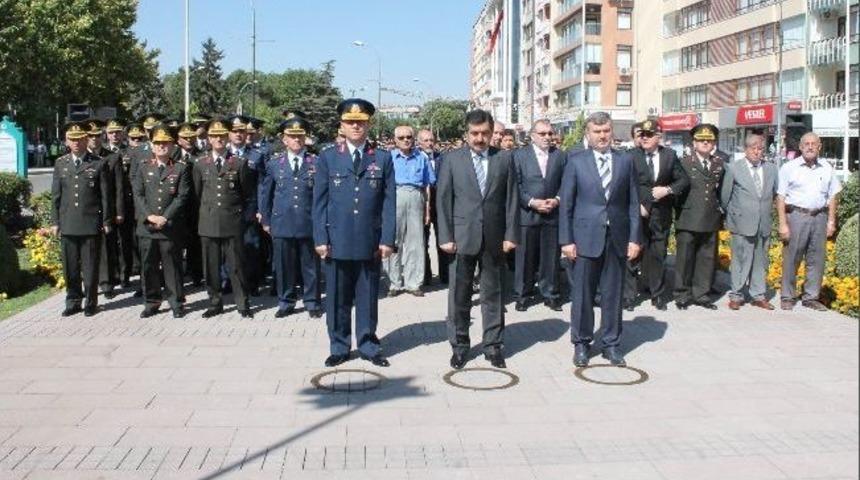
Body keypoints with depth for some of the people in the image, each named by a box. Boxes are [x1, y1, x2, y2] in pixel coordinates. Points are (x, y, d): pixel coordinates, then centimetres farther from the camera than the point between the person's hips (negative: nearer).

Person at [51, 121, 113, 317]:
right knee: (70, 266, 8)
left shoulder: (99, 164, -1)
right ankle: (73, 301, 21)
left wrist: (106, 221, -2)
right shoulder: (60, 164, 9)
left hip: (91, 224, -3)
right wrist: (55, 221, 7)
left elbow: (105, 195, 0)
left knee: (90, 267, 3)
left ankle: (90, 302, 15)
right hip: (67, 224, 3)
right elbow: (55, 195, 11)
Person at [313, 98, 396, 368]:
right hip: (337, 241, 0)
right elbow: (319, 202, 3)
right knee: (337, 298, 7)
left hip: (370, 242, 0)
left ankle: (368, 346, 21)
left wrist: (387, 239, -4)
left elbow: (389, 202, 2)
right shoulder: (327, 158, 5)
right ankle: (339, 347, 19)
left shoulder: (383, 159, 5)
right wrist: (320, 239, -3)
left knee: (368, 298, 9)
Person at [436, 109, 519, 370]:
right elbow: (443, 199, 1)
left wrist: (510, 235, -3)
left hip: (495, 238, 1)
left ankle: (493, 345, 20)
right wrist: (445, 236, -5)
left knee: (493, 294, 9)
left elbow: (511, 199, 3)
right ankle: (459, 345, 18)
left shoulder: (505, 158, 4)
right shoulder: (452, 159, 2)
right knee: (459, 296, 5)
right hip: (462, 237, -1)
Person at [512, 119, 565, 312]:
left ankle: (550, 294, 17)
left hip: (552, 215, 2)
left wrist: (557, 200, -9)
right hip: (527, 214, -1)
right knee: (525, 257, 4)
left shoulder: (560, 156, 8)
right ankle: (522, 295, 15)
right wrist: (532, 202, -13)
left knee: (551, 258, 5)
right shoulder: (519, 155, 2)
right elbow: (516, 185, -4)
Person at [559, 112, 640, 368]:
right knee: (582, 294, 5)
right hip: (585, 238, -2)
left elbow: (633, 202, 7)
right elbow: (566, 203, -1)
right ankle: (581, 344, 19)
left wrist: (634, 238, 0)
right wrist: (566, 240, -7)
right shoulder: (576, 161, 1)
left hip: (617, 239, 2)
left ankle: (611, 344, 21)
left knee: (613, 294, 9)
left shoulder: (625, 161, 7)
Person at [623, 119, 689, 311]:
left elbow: (684, 180, 6)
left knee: (658, 255, 11)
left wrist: (667, 189, -10)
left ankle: (658, 294, 22)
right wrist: (637, 205, -12)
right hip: (637, 212, -2)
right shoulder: (631, 156, -3)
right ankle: (629, 295, 8)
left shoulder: (670, 155, 5)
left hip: (661, 215, 3)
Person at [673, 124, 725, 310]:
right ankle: (682, 295, 11)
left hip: (711, 221, 4)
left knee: (707, 259, 7)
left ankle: (701, 294, 17)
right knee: (684, 258, 2)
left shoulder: (719, 164, 12)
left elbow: (721, 190, 18)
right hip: (688, 221, -4)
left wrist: (720, 210, 11)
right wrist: (680, 210, 0)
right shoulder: (684, 163, 0)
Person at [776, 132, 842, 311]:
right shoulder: (789, 168, -1)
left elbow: (832, 197, 15)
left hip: (819, 217, 3)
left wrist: (831, 221, 7)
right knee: (791, 258, 0)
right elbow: (780, 197, -4)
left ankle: (811, 297, 16)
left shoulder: (827, 169, 10)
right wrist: (783, 224, -9)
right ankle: (787, 297, 9)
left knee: (817, 259, 6)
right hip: (796, 215, -3)